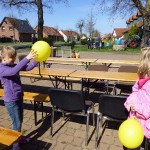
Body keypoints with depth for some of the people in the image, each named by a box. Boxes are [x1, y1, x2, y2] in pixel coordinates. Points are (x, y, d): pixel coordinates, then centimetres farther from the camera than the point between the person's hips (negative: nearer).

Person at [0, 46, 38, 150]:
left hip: (19, 97, 8)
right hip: (11, 101, -7)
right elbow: (14, 71, -39)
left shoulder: (13, 65, 5)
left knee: (20, 120, 21)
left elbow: (28, 67, -2)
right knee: (17, 123, 2)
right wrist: (27, 58, -45)